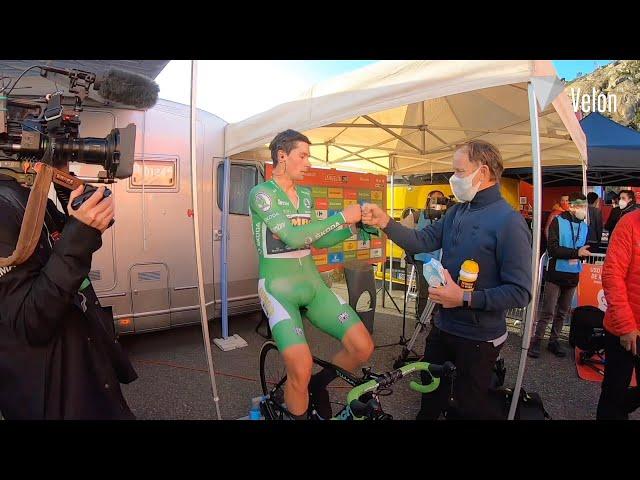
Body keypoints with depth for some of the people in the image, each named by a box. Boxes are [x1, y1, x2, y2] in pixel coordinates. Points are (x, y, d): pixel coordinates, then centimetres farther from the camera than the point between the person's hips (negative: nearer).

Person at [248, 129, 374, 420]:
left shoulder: (306, 195, 13)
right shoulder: (261, 193, -8)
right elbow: (294, 237, -21)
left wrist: (353, 225, 1)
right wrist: (341, 216, -17)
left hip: (313, 284, 6)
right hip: (279, 289, -6)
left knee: (363, 347, -5)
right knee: (301, 371, -22)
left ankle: (318, 386, 22)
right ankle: (297, 413, 11)